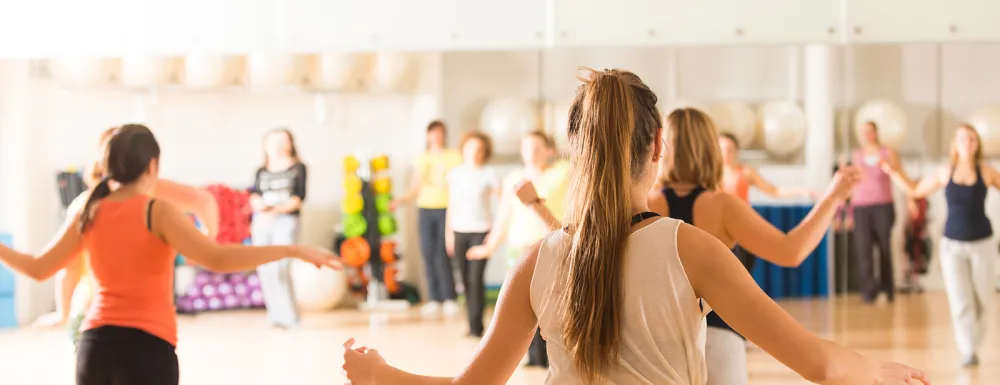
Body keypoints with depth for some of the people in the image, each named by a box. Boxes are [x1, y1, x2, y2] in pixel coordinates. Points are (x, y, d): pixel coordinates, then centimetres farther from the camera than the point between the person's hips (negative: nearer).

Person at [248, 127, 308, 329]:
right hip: (261, 222, 5)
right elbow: (253, 196, 6)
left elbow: (299, 198, -5)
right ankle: (275, 313, 11)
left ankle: (288, 317, -10)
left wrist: (277, 210, -18)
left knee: (279, 268, -16)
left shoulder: (298, 168, 4)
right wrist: (259, 203, -18)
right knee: (264, 269, 2)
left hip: (286, 221, -5)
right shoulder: (261, 171, 16)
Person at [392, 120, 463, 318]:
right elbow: (414, 189, 9)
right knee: (428, 256, 0)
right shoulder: (422, 159, 13)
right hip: (425, 210, 4)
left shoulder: (454, 157, 3)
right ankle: (434, 300, 5)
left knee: (442, 256, -13)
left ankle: (450, 299, -5)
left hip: (446, 209, -4)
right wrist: (400, 200, -7)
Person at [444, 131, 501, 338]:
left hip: (481, 231, -4)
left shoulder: (489, 174, -2)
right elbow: (451, 205, 14)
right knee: (466, 279, 3)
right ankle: (473, 324, 10)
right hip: (460, 231, 4)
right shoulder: (455, 173, 8)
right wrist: (449, 232, 13)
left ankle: (475, 326, -8)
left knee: (476, 278, -11)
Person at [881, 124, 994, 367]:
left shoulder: (986, 171, -4)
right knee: (960, 301, -8)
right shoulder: (945, 173, 0)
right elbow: (915, 190, 13)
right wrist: (894, 173, 1)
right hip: (953, 244, 0)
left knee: (982, 299, 7)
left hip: (982, 244, 0)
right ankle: (968, 351, -1)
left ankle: (973, 342, 30)